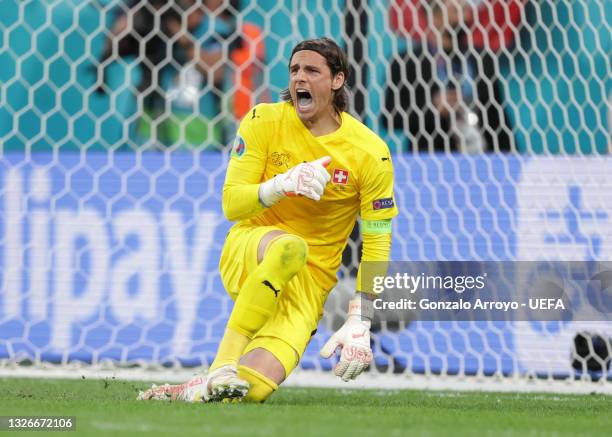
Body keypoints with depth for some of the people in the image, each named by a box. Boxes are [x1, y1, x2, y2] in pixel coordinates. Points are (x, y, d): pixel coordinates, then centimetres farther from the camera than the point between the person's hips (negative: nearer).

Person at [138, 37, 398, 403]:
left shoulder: (370, 153, -7)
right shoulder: (265, 122, -4)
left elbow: (376, 245, -4)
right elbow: (231, 204, -8)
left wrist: (360, 324, -11)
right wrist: (282, 185, -28)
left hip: (312, 277, 0)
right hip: (247, 252, 0)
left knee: (255, 387, -26)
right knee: (289, 246, -40)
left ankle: (196, 391, 6)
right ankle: (225, 362, -32)